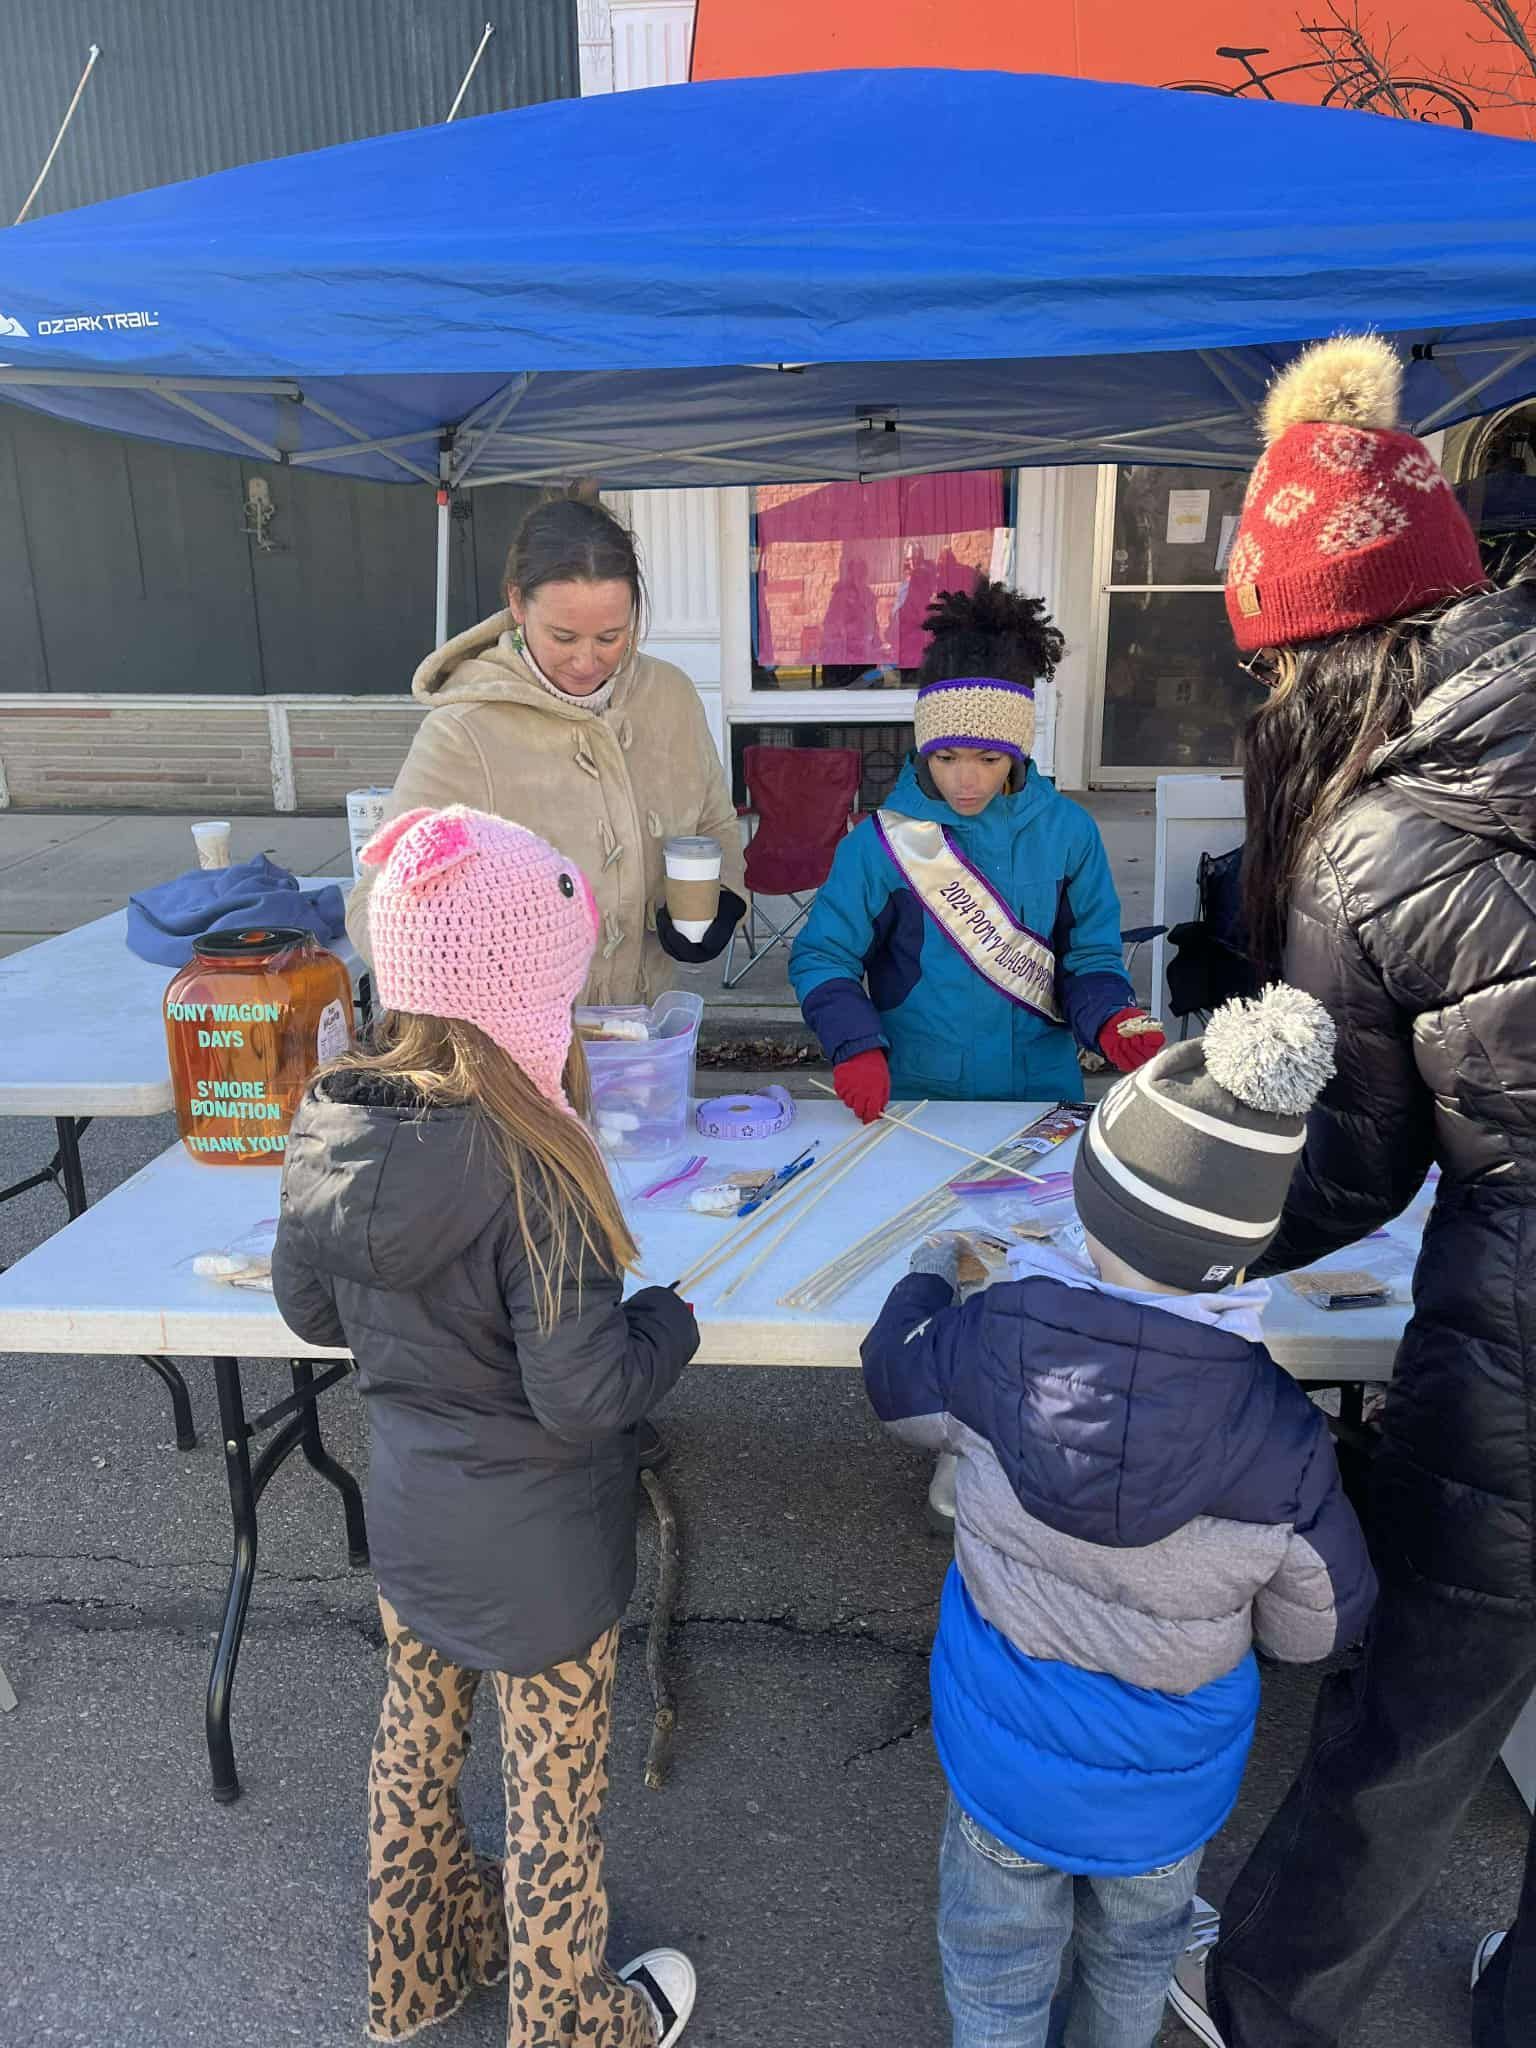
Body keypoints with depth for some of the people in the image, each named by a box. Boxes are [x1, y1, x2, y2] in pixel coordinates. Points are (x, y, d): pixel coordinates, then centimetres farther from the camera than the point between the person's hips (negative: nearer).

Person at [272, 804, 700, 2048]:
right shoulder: (525, 1170, -33)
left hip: (410, 1521, 7)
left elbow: (311, 1310, 3)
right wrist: (668, 1317, -10)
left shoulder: (328, 1131, -12)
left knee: (419, 1741, 28)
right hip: (538, 1548, -6)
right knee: (555, 1797, 17)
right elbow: (585, 1397, -28)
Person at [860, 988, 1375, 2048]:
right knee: (1138, 1942, 34)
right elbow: (1319, 1629, -14)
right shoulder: (1282, 1441, -32)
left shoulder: (992, 1339, -30)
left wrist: (929, 1274, 13)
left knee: (1000, 1956, 28)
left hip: (1005, 1748, 0)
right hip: (1167, 1776, 1)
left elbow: (898, 1383, -5)